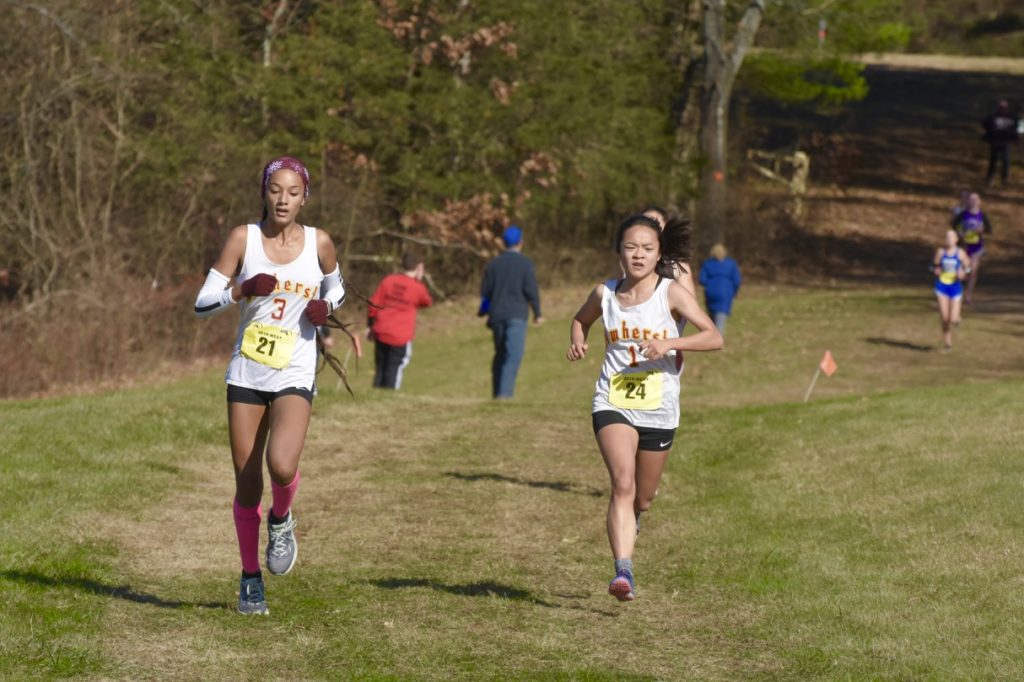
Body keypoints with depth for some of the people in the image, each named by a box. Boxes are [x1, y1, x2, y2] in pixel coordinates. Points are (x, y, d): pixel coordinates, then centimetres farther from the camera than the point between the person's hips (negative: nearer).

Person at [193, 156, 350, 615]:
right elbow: (202, 304, -3)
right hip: (246, 373, 1)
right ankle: (251, 579, 21)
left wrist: (326, 306, -2)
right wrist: (243, 289, -20)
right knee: (247, 485, 4)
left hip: (294, 376, -1)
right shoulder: (244, 238, -3)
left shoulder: (319, 244, -1)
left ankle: (281, 519, 10)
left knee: (282, 466, -25)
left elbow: (336, 288, 20)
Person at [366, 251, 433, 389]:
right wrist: (420, 281, 12)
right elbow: (427, 302, 13)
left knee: (380, 369, 14)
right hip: (401, 337, -4)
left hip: (381, 333, 4)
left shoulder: (388, 280, 2)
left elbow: (373, 304, 3)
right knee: (393, 372, 0)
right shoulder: (417, 288, -8)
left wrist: (370, 326, 14)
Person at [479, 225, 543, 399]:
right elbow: (531, 290, -8)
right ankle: (504, 393, -22)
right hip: (516, 314, -5)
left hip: (497, 315, 5)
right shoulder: (524, 263, -4)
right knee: (513, 355, -9)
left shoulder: (494, 263, 9)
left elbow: (485, 291, 9)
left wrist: (484, 312, 21)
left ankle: (497, 392, 19)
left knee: (500, 354, 16)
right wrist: (537, 313, 1)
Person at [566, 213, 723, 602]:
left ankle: (626, 526, 51)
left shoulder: (672, 294, -7)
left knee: (643, 498, 15)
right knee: (623, 484, -22)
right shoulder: (605, 294, 1)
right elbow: (581, 319, 24)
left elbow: (714, 338, -15)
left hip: (659, 410, 0)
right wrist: (577, 341, 2)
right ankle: (623, 571, -30)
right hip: (613, 404, 0)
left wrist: (669, 343, -29)